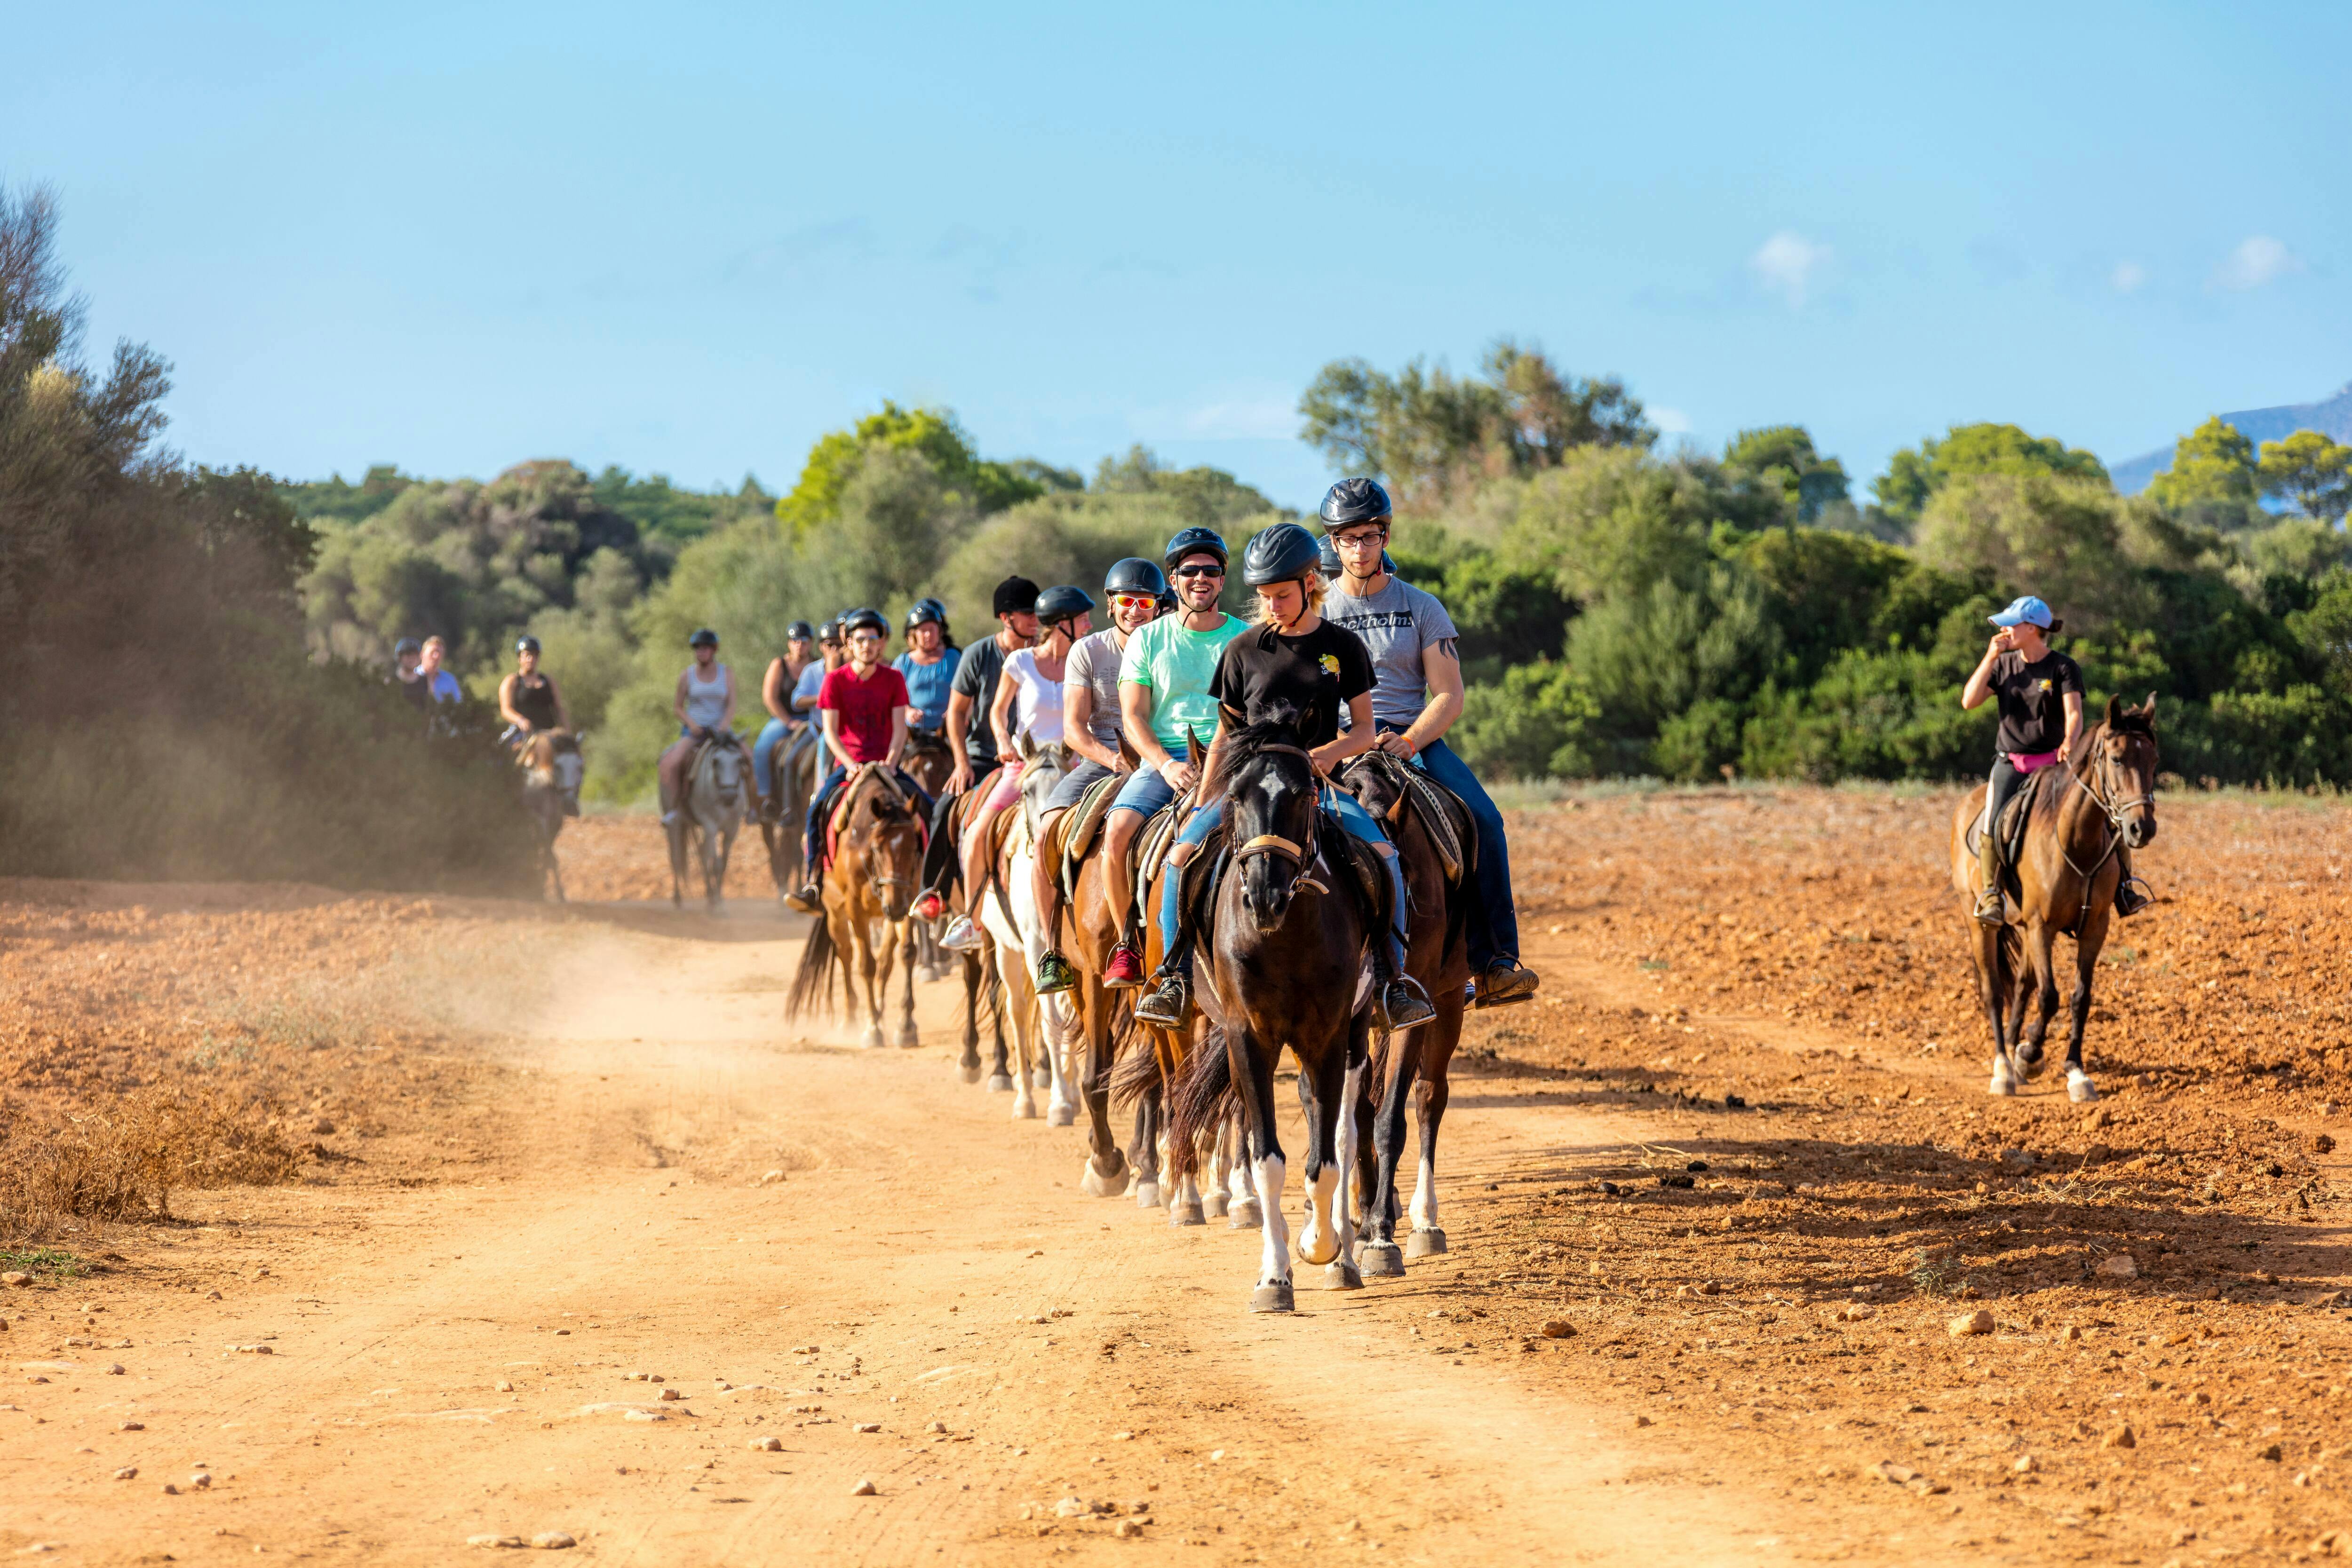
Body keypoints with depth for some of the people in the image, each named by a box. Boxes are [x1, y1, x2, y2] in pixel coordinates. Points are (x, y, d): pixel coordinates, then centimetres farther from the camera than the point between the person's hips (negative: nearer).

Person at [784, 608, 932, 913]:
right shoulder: (836, 680, 0)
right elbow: (830, 731, -4)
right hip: (848, 764, -1)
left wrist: (891, 763, -16)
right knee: (817, 810, -25)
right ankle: (813, 884, -20)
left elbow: (900, 727, 0)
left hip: (886, 765, 1)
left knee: (928, 807, -18)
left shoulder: (894, 679, 5)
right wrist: (850, 765, -18)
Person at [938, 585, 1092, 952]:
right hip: (1022, 765, -1)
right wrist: (1004, 742, -10)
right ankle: (971, 921, -1)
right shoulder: (1021, 662, -2)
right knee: (978, 833, -17)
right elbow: (998, 710, 9)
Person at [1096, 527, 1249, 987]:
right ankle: (1128, 944, -9)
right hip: (1162, 759, 0)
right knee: (1118, 830, -26)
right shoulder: (1147, 639, 10)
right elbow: (1134, 717, 5)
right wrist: (1167, 765, -13)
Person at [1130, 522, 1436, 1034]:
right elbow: (1226, 733, 13)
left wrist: (1330, 752, -15)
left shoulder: (1344, 647, 5)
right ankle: (1176, 976, -12)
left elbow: (1364, 731, 6)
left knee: (1384, 857, -26)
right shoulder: (1243, 651, 7)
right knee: (1182, 855, -23)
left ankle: (1390, 979, -15)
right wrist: (1203, 798, 3)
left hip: (1321, 782, -1)